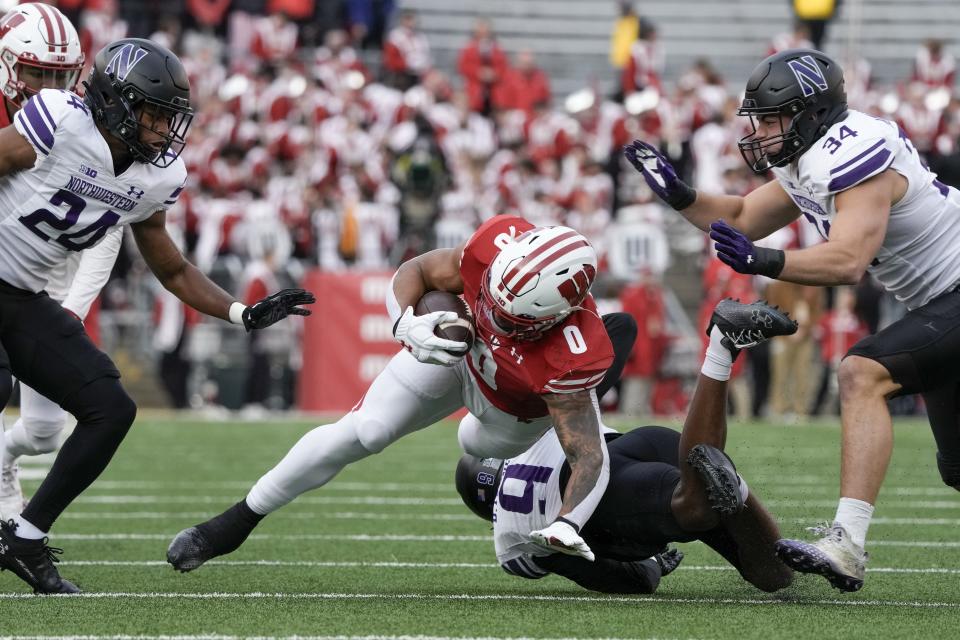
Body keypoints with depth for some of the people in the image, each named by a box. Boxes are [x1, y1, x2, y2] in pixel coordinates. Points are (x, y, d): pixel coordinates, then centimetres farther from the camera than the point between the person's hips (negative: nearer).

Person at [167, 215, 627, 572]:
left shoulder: (572, 359, -46)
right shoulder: (499, 243, -39)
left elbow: (587, 454, -38)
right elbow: (415, 273, -22)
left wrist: (566, 524, -55)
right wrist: (406, 324, -42)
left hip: (525, 407, -2)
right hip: (461, 345, 2)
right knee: (361, 433, -5)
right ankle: (240, 519, 7)